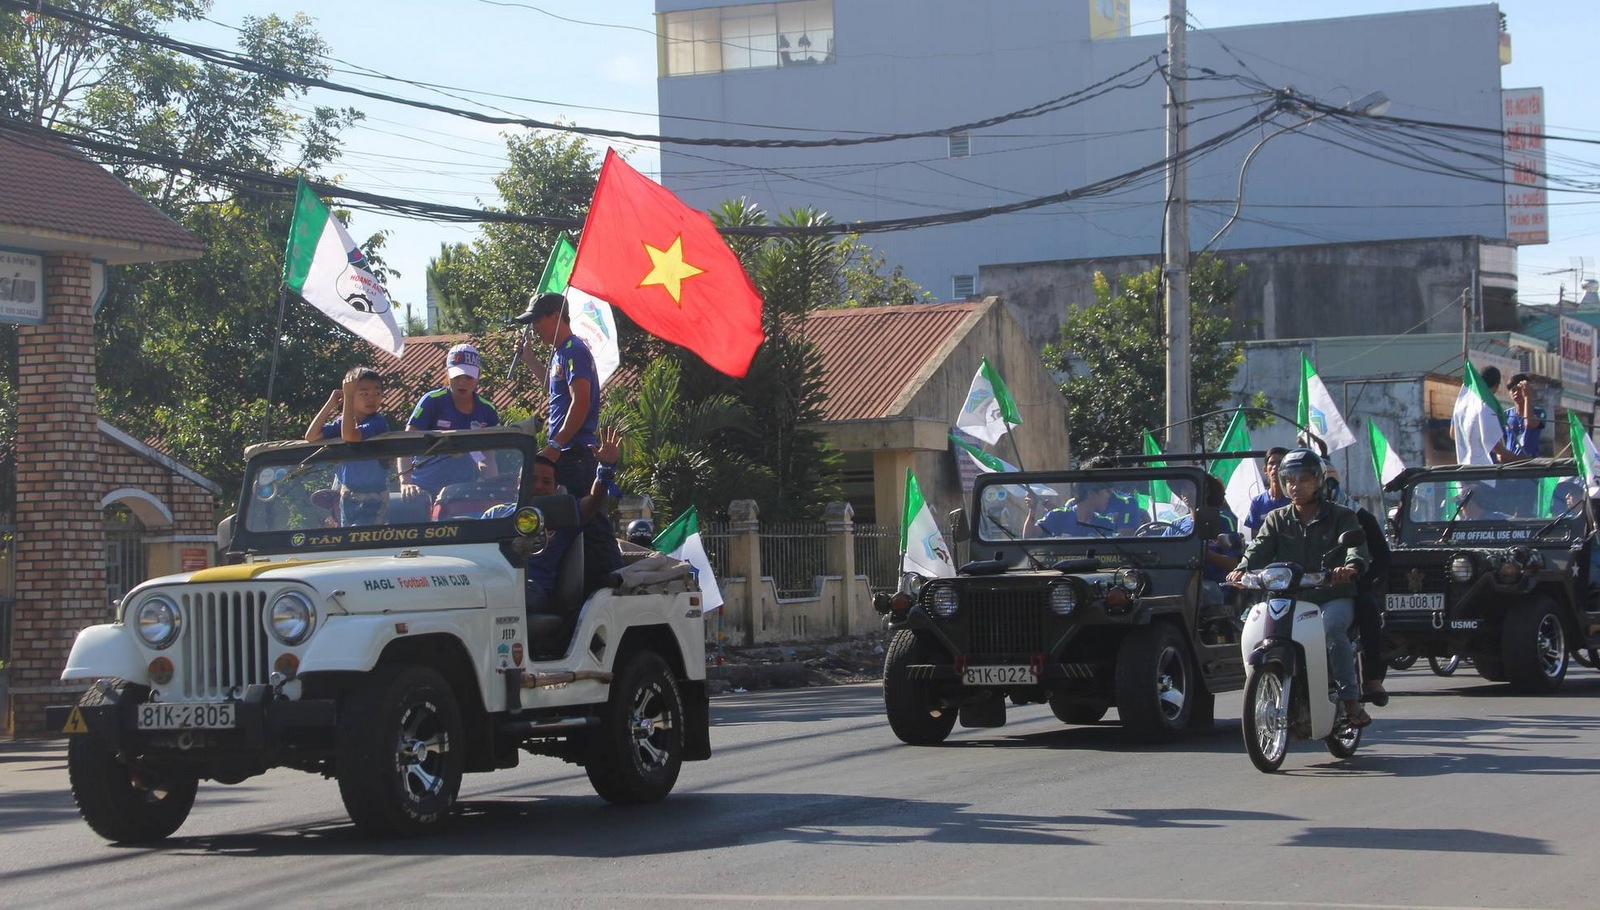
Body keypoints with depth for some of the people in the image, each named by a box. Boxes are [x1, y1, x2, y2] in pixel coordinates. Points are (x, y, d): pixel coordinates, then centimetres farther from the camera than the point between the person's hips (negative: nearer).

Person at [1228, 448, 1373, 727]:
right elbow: (1259, 548, -1)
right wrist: (1242, 568, -24)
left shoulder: (1340, 516, 7)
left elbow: (1356, 544, -12)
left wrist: (1351, 566, -36)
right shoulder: (1277, 520, 16)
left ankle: (1351, 700, -27)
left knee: (1331, 628, -34)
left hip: (1333, 597, -3)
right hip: (1291, 598, 3)